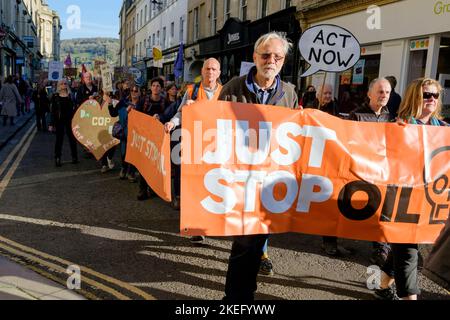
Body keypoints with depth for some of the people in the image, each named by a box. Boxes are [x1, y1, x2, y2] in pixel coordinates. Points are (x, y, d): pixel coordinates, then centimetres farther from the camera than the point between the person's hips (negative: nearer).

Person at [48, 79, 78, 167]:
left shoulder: (70, 96, 6)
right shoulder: (55, 96, 1)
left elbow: (74, 109, 5)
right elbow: (52, 110, -1)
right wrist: (51, 124, -5)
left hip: (70, 120, 1)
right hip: (59, 120, -1)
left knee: (72, 138, 6)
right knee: (59, 139, 3)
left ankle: (74, 157, 15)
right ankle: (57, 158, 8)